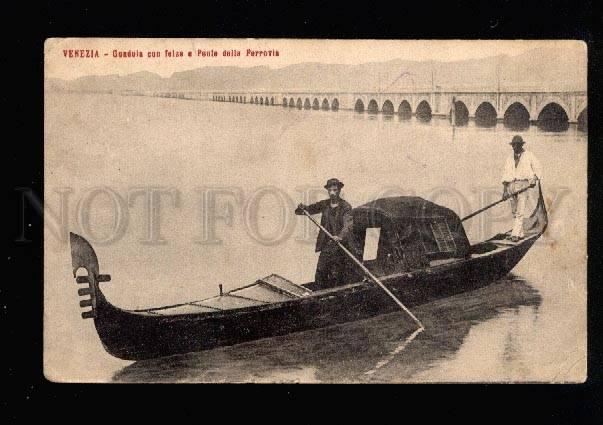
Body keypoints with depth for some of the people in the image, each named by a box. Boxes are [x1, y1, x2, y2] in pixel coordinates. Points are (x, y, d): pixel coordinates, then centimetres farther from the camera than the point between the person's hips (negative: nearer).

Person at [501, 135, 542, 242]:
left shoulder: (529, 155, 5)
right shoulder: (510, 158, 15)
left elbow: (538, 169, 6)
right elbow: (505, 173, 11)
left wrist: (534, 179, -12)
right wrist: (504, 189, 2)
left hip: (523, 184, -5)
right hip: (511, 185, 5)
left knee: (520, 211, -13)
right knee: (514, 212, 7)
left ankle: (515, 234, -19)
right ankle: (520, 234, 16)